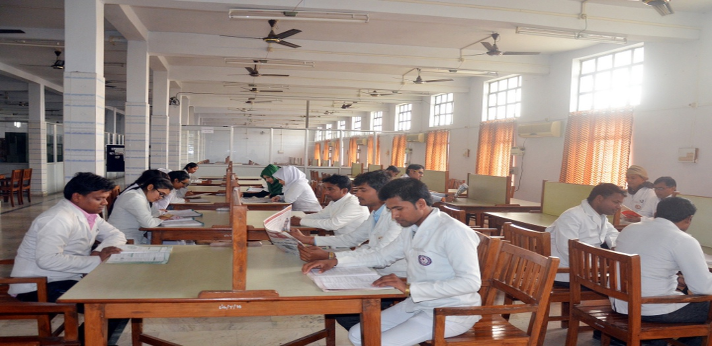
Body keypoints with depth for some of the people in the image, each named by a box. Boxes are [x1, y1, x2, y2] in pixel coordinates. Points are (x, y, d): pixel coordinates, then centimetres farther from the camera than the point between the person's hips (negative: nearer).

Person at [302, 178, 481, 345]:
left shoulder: (452, 231, -22)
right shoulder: (411, 229, 5)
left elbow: (471, 282, -28)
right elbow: (382, 257, 16)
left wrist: (409, 288, -29)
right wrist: (335, 261, 3)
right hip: (417, 304, 9)